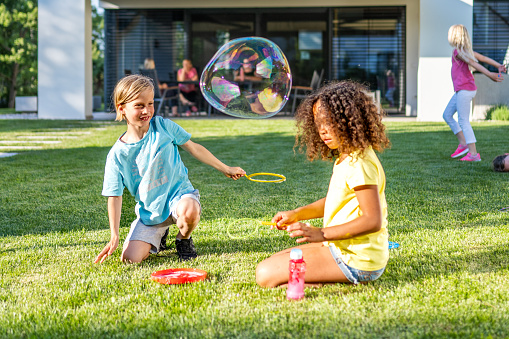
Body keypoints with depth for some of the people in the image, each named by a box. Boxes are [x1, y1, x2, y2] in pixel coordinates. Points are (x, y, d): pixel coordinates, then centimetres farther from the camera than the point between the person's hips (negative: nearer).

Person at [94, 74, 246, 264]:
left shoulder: (162, 126, -5)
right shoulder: (117, 155, -7)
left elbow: (192, 147, 8)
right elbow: (114, 196, -2)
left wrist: (225, 169, 14)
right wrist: (114, 236, -8)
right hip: (149, 211, 1)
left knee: (189, 212, -39)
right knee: (130, 259, -16)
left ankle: (184, 239, 0)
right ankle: (159, 235, 19)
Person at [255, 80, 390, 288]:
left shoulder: (359, 163, -20)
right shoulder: (345, 158, 11)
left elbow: (373, 220, -24)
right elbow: (334, 200, 23)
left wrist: (322, 234, -26)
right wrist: (297, 214, 8)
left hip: (355, 262, -10)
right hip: (342, 248, 10)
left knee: (266, 274, -15)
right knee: (276, 260, 24)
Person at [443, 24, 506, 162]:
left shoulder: (458, 51, -13)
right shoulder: (466, 50, 14)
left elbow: (474, 64, -25)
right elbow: (484, 58, 13)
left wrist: (490, 75, -34)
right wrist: (499, 66, 9)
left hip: (465, 90, -10)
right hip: (461, 90, 10)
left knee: (463, 121, -7)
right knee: (447, 115, 15)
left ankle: (474, 153, -6)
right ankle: (463, 143, 14)